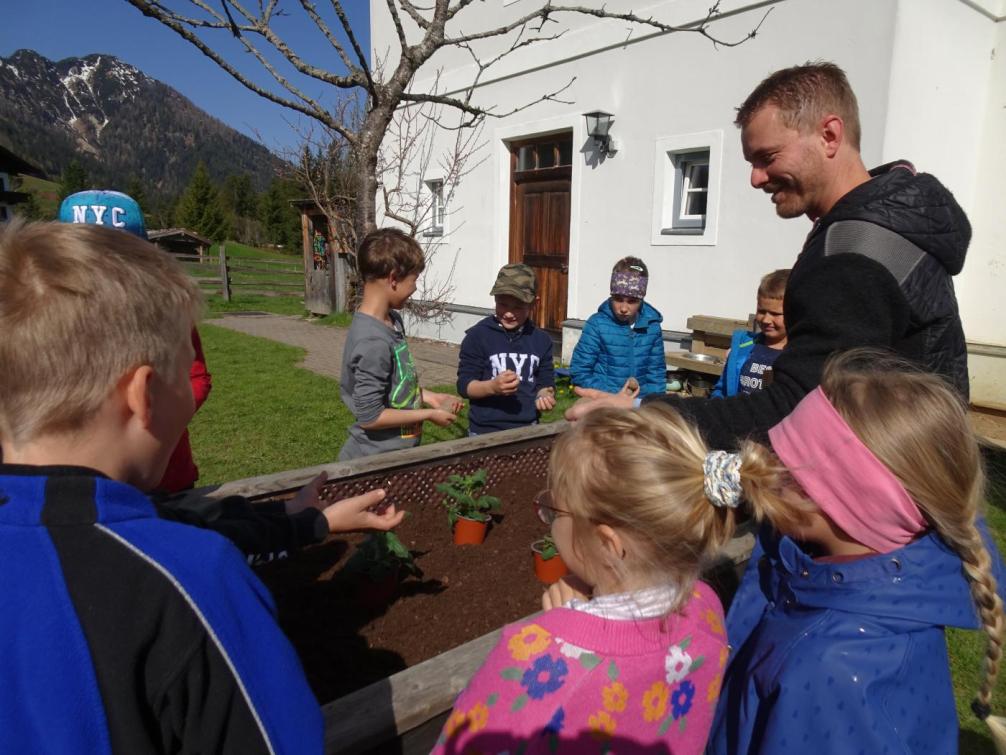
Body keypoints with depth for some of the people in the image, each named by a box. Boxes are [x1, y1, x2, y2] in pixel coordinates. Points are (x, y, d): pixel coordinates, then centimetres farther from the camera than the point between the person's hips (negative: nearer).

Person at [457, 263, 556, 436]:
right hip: (485, 432, -3)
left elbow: (546, 382, 9)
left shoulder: (541, 340, 2)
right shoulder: (478, 335, -9)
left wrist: (545, 395, -13)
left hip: (528, 430, 3)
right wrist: (492, 387, -27)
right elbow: (464, 385, -10)